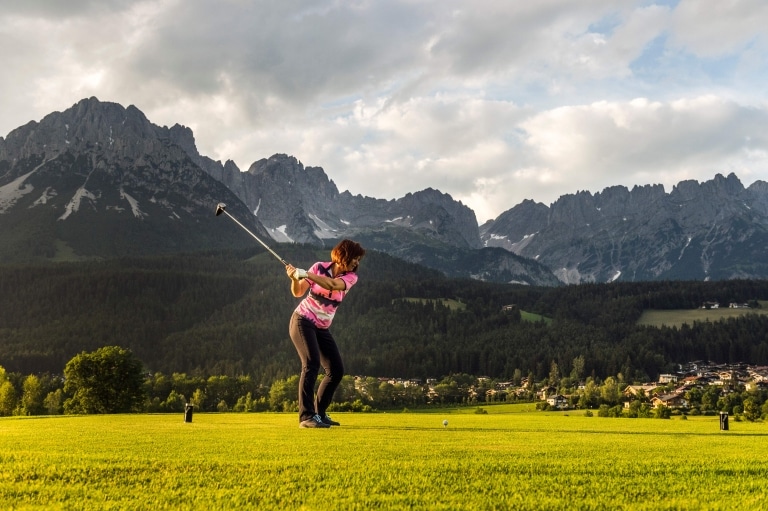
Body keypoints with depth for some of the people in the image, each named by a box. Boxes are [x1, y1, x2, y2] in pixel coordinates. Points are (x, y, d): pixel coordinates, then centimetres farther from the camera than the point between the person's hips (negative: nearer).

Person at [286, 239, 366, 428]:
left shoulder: (351, 277, -4)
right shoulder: (319, 267, -9)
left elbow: (333, 284, -25)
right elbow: (298, 293, -9)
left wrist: (305, 274, -33)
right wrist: (294, 278, -29)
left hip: (322, 328, 5)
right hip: (302, 321, -5)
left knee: (336, 370, 3)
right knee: (311, 363, -22)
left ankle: (319, 413, 19)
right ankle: (306, 417, -23)